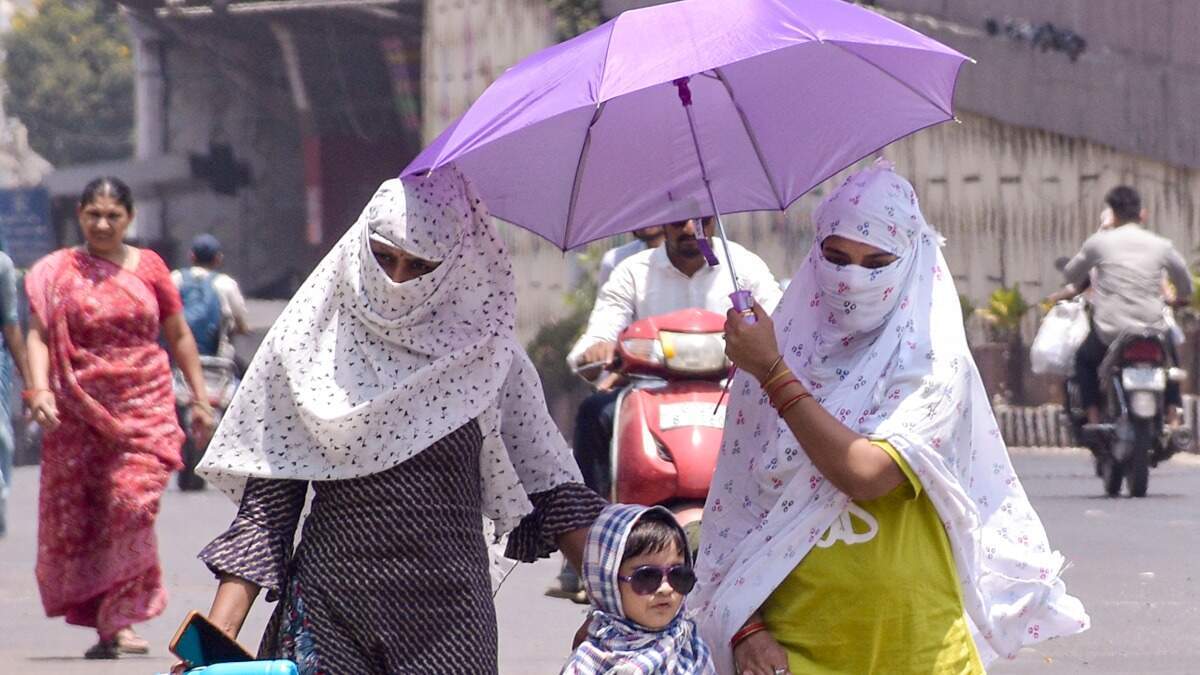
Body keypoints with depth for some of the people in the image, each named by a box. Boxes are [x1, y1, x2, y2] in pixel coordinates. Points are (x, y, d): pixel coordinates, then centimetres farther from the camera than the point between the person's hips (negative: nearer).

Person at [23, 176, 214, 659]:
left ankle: (120, 622, -14)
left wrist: (200, 398, 12)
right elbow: (39, 334, -5)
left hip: (144, 406, -1)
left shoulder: (149, 268, 7)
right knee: (77, 513, 2)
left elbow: (179, 335, 14)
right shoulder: (57, 273, 4)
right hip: (79, 411, 1)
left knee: (133, 503, -15)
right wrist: (39, 390, -20)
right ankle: (107, 618, 13)